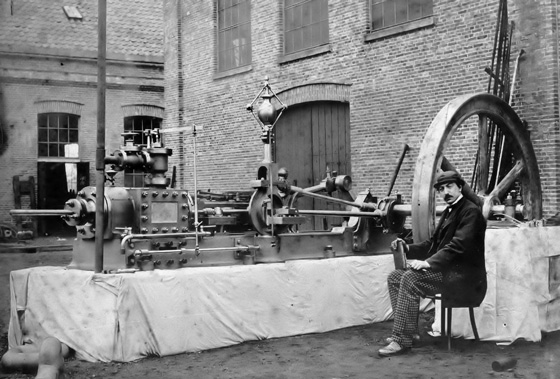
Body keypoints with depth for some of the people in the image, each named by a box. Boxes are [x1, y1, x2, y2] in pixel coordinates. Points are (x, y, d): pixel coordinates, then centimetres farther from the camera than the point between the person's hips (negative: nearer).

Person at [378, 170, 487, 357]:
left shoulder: (470, 211, -10)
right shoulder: (449, 211, 19)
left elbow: (458, 245, -22)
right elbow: (433, 243, 22)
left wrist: (428, 263, -27)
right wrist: (408, 248, 6)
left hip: (464, 274, -9)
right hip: (447, 269, 9)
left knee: (410, 278, -27)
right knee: (395, 276, -1)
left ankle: (402, 340, -24)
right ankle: (408, 331, 2)